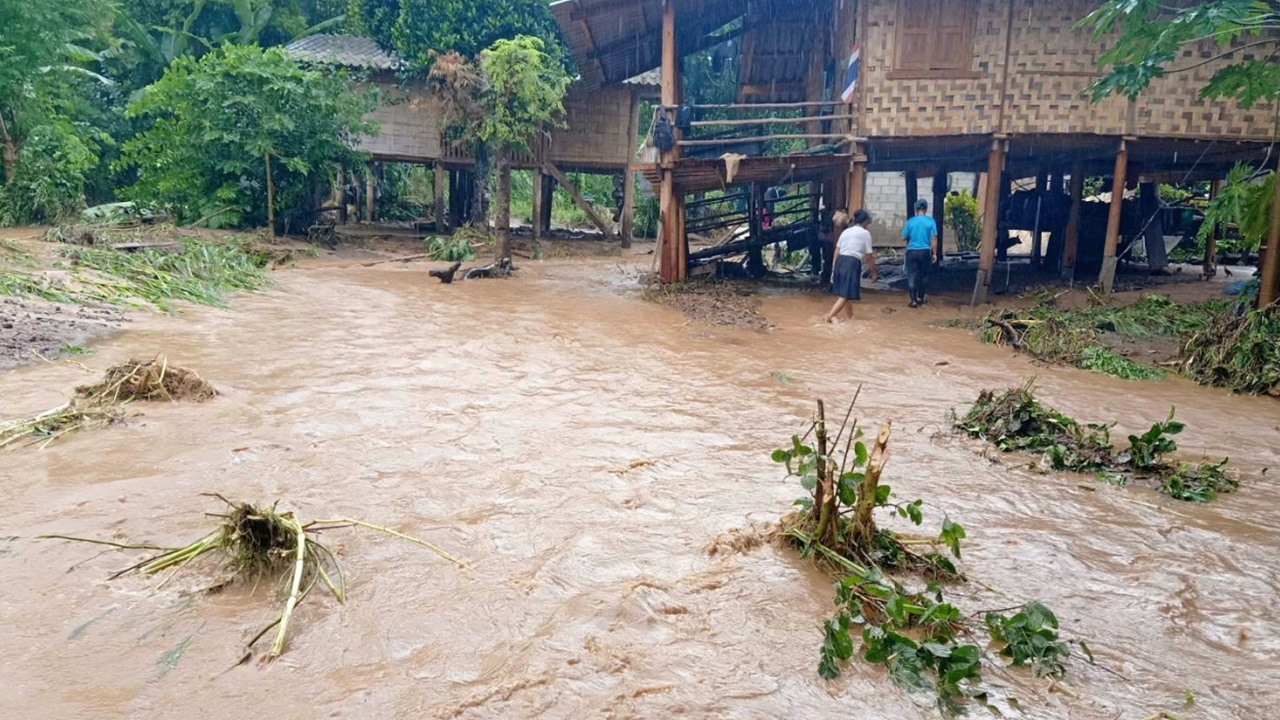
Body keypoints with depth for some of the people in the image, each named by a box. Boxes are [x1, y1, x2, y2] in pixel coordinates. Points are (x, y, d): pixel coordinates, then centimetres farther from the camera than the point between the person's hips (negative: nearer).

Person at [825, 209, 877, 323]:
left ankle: (851, 316, 34)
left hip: (840, 261, 7)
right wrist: (873, 273, 9)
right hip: (853, 262, -7)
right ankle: (830, 316, -17)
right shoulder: (865, 233, 1)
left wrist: (834, 268, 18)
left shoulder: (846, 232, 17)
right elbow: (869, 256, 1)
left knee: (844, 293, 18)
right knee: (846, 294, -6)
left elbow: (837, 251, 13)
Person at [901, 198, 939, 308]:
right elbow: (934, 239, -6)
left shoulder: (910, 221, -3)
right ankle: (920, 298, 26)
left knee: (912, 276, 3)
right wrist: (934, 253, 1)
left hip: (912, 251, -1)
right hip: (925, 251, 1)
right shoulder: (930, 221, -5)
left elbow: (904, 237, 5)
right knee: (923, 275, 17)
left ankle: (914, 300, -4)